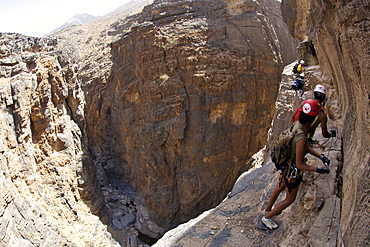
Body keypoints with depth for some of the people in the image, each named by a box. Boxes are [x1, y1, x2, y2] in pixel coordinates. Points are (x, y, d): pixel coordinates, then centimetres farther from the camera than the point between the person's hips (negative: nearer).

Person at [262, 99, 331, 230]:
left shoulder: (297, 124, -10)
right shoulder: (301, 137, -37)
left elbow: (306, 147, 4)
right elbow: (299, 164, -28)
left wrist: (321, 156, -2)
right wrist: (318, 170, -23)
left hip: (285, 163, 9)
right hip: (292, 170, -9)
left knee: (280, 187, 31)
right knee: (290, 199, 14)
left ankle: (268, 209, 54)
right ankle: (267, 218, 30)